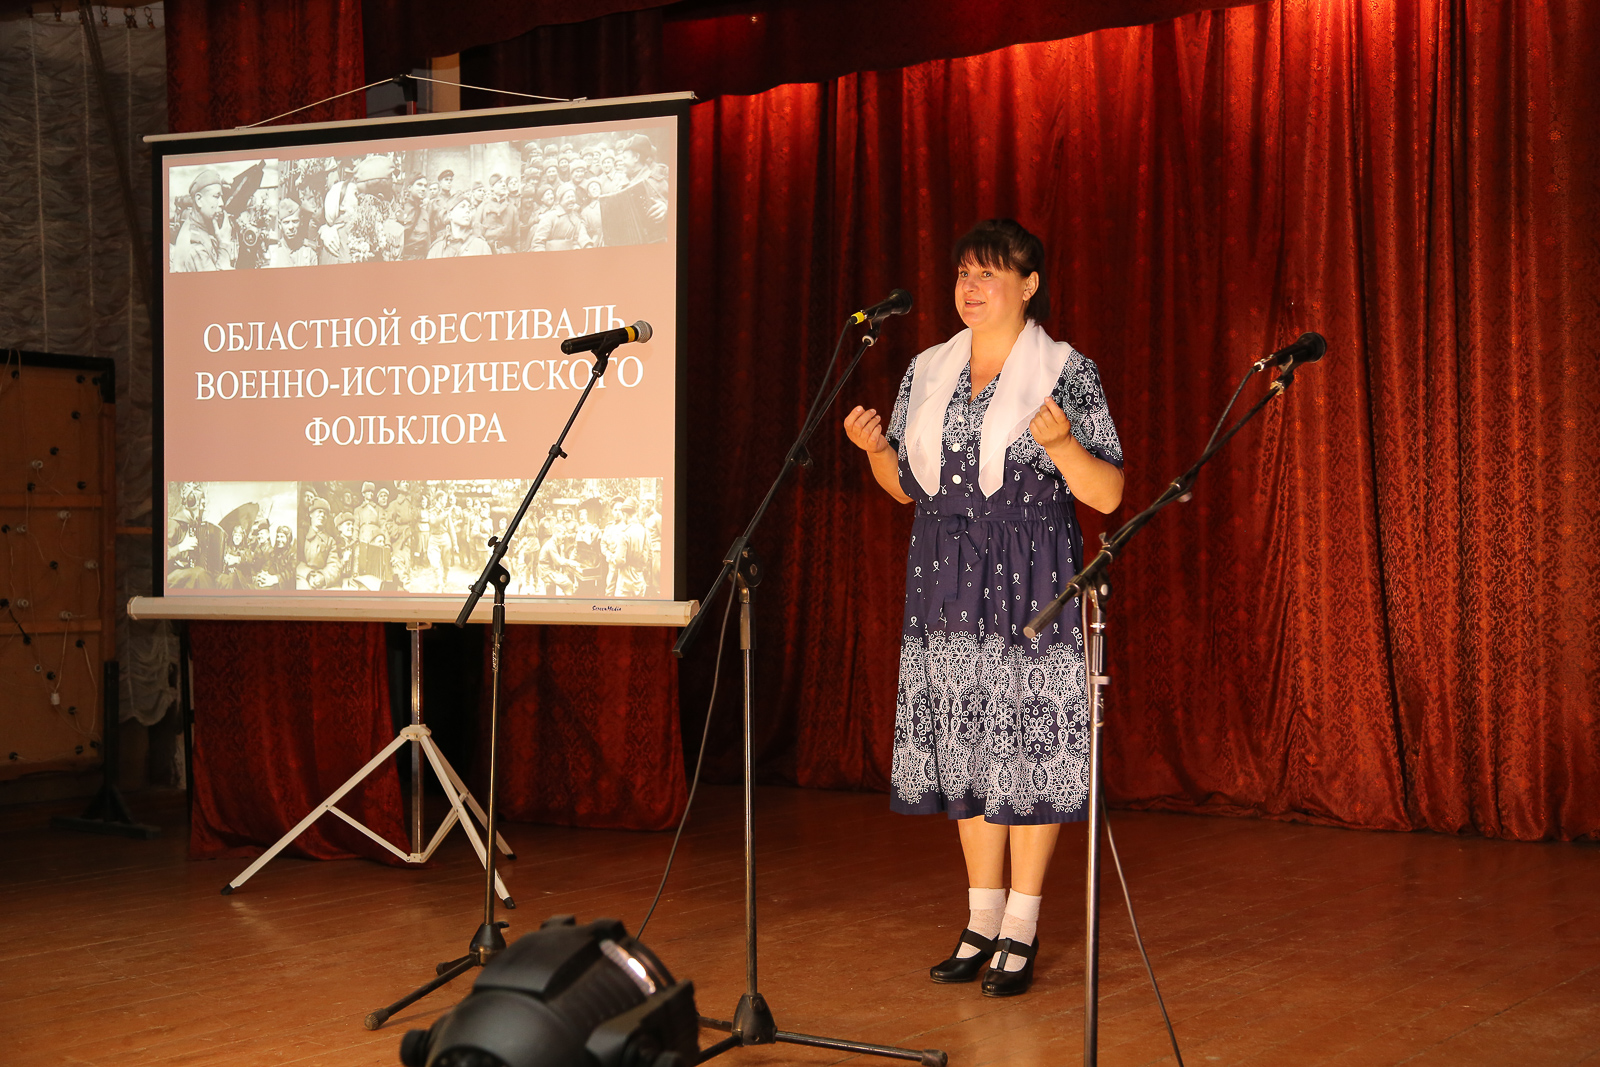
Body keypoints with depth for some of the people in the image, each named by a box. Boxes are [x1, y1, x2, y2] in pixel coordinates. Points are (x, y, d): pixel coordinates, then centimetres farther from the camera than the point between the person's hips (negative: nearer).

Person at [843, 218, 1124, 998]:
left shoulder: (1067, 373, -3)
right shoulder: (927, 372, 11)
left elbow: (1108, 495, -7)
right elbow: (907, 487, 17)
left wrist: (1060, 443, -24)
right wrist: (876, 450, -3)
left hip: (1029, 582, -5)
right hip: (945, 582, 5)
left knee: (1029, 743, -3)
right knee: (962, 743, 8)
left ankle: (1021, 930, 8)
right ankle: (982, 920, 20)